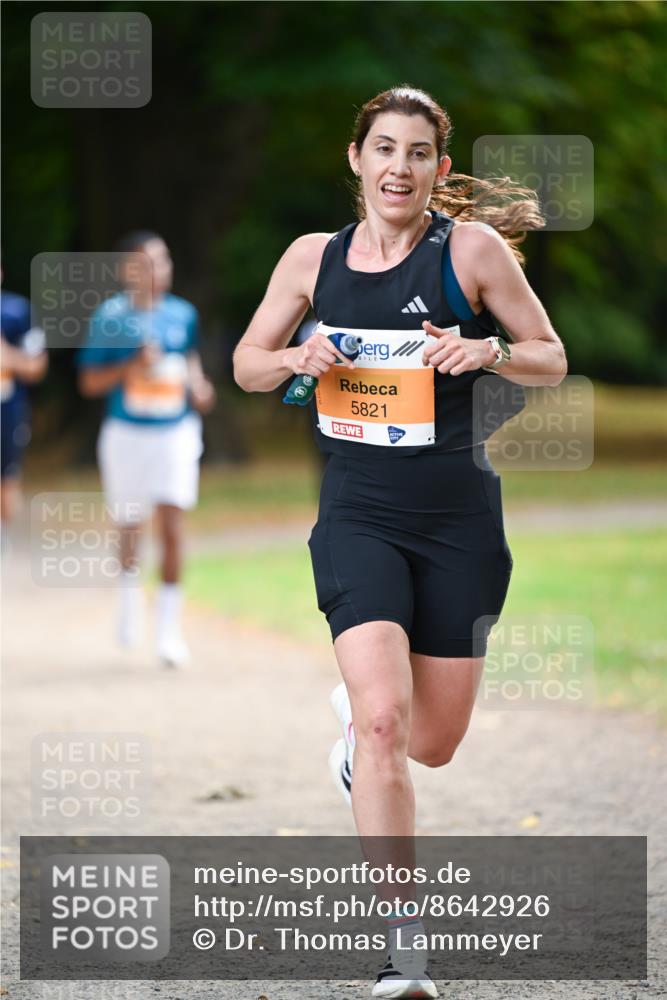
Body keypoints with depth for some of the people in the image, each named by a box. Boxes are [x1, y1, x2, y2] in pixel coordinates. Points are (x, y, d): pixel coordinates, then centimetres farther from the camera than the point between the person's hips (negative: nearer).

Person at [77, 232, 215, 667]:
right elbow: (89, 381, -5)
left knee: (172, 527, -10)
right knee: (131, 527, 13)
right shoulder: (110, 316, -7)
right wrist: (132, 366, -20)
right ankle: (131, 597, 42)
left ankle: (170, 626, -6)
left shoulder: (183, 314, 2)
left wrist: (198, 386, 1)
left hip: (176, 431, 1)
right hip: (127, 433, -1)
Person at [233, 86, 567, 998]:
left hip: (460, 517, 0)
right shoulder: (314, 258, 3)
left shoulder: (473, 248, -4)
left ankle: (360, 718, 47)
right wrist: (296, 359, -8)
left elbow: (552, 362, 3)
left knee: (432, 742, 8)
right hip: (359, 513, 0)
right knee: (385, 717, -19)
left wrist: (491, 351, -18)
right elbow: (247, 364, 14)